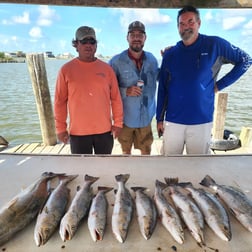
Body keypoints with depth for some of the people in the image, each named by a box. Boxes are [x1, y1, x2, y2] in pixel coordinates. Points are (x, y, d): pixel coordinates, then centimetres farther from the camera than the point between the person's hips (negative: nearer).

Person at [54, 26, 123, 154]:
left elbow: (116, 98, 3)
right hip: (78, 131, -1)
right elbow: (60, 101, -1)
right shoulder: (66, 69, -3)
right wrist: (60, 128, -1)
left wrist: (118, 122, 1)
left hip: (104, 130, 2)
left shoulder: (106, 68, 1)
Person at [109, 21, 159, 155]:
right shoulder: (116, 61, -13)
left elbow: (159, 78, 16)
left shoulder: (152, 59, -1)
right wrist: (126, 91, -25)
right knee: (126, 150, 19)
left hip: (146, 116, 3)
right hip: (125, 116, -2)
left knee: (146, 150, 18)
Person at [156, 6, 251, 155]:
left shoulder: (215, 45, 1)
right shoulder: (170, 54, 5)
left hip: (202, 121, -1)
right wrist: (159, 118, 5)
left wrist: (220, 84, -1)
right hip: (172, 121, 2)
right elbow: (162, 89, 7)